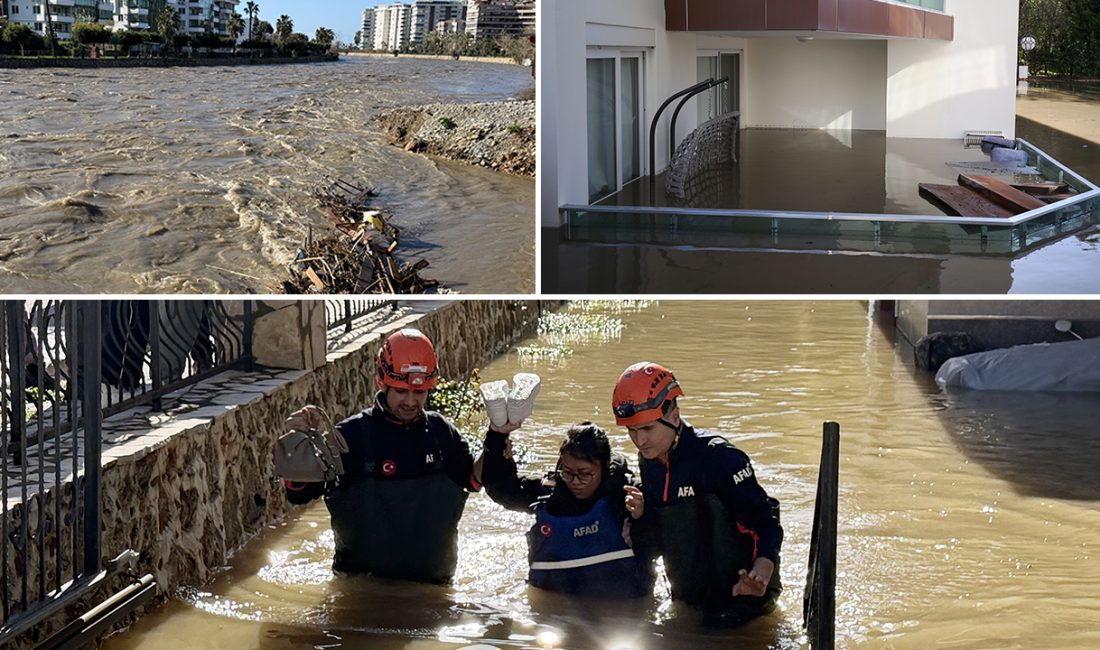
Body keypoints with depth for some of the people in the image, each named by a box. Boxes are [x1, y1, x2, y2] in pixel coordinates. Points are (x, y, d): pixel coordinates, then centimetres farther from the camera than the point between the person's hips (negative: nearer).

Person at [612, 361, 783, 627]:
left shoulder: (718, 456, -22)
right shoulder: (648, 463, 2)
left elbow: (765, 518, -23)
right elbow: (660, 541, 9)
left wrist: (762, 567, -40)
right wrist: (640, 515, -12)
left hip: (740, 592, -7)